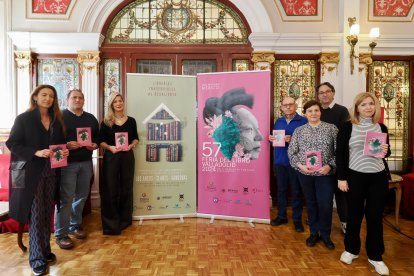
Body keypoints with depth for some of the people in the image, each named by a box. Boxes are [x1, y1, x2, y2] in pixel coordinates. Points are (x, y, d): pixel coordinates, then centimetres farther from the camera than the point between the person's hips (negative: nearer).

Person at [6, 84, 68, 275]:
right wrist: (36, 152, -20)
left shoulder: (57, 120, 11)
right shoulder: (24, 119, -4)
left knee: (47, 214, 11)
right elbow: (12, 143, -8)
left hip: (51, 172, 5)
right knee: (36, 215, -1)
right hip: (31, 173, -5)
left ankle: (45, 250, 26)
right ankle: (37, 259, 10)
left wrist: (64, 151, -3)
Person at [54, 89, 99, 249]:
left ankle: (75, 225, 29)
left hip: (86, 163, 5)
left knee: (82, 196, 12)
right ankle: (61, 234, 6)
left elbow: (98, 136, 18)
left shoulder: (91, 118, 14)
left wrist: (95, 145, -2)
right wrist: (66, 145, -22)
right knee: (65, 198, -5)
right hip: (67, 163, -5)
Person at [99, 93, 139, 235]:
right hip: (110, 157, -2)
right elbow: (101, 141, 0)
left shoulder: (131, 121, 5)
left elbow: (136, 138, 11)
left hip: (127, 156, 2)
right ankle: (110, 224, 9)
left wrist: (131, 145, -10)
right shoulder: (106, 122, 0)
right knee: (110, 189, -1)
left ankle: (125, 219, 24)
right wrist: (110, 147, -18)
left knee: (126, 188, 9)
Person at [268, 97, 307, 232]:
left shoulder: (303, 121, -4)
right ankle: (282, 216, 26)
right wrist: (271, 138, -1)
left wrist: (293, 140, -22)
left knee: (296, 191, 6)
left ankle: (297, 219, 20)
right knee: (281, 189, 12)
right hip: (279, 160, 5)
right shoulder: (278, 121, 13)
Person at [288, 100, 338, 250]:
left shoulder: (331, 128, -1)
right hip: (305, 174, 2)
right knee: (311, 204, 13)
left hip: (325, 174, -1)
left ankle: (325, 234, 24)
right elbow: (291, 152, 3)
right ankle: (314, 233, 30)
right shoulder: (299, 130, 3)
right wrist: (299, 165, -12)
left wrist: (330, 166, -17)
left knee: (325, 205, 1)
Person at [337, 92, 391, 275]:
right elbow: (340, 154, -5)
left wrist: (385, 152, -9)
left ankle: (375, 255, 26)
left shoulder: (381, 128, 6)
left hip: (378, 178, 3)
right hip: (355, 177, -2)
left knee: (375, 216, 9)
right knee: (354, 215, 10)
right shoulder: (347, 127, -5)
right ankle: (351, 249, 30)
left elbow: (386, 152, 15)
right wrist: (341, 178, -9)